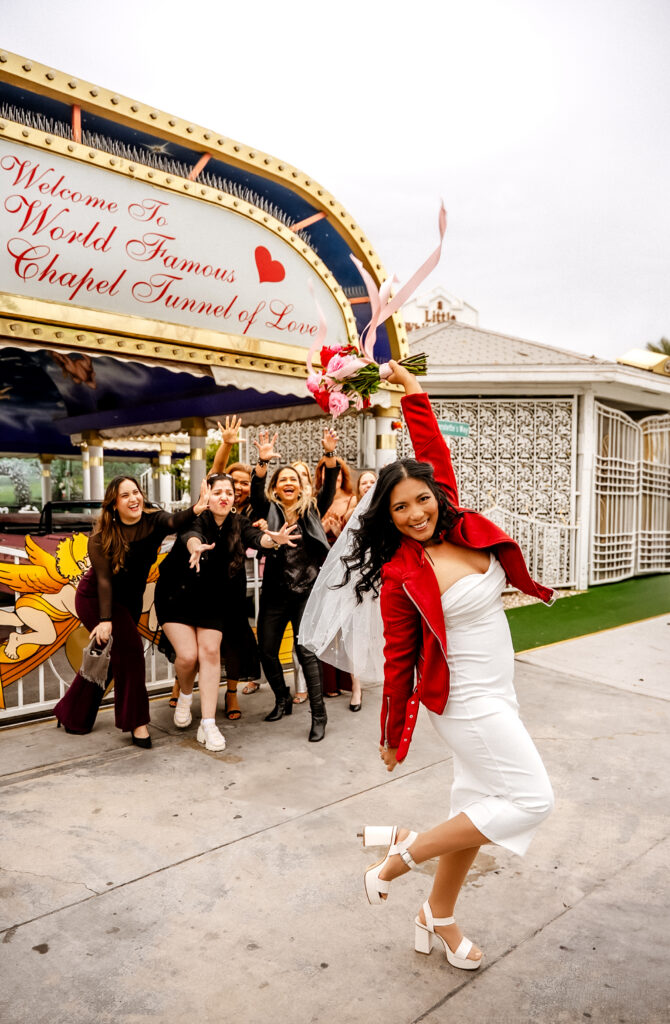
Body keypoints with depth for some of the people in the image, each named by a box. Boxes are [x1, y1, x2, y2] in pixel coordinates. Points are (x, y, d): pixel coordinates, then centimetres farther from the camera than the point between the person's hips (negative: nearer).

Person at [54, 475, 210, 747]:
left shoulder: (153, 519, -17)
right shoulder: (102, 535, -21)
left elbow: (173, 522, -40)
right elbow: (104, 579, -23)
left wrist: (195, 510, -62)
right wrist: (105, 620, -30)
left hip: (130, 599, 5)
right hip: (94, 598, -4)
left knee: (109, 657, 13)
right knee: (129, 648, -19)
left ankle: (73, 716, 33)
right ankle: (136, 722, -8)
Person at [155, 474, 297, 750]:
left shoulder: (238, 524, -11)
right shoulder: (196, 520, -21)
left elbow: (255, 537, -31)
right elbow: (191, 535, -43)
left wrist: (273, 539, -55)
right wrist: (196, 547, -68)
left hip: (213, 600, 3)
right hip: (177, 596, -2)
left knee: (211, 652, -7)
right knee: (188, 655, -12)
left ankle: (208, 725, 1)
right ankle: (185, 696, 23)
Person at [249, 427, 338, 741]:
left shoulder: (311, 510, 7)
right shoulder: (269, 510, 5)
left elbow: (330, 487, -7)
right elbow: (256, 492, -14)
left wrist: (330, 454, -23)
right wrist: (263, 461, -31)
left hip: (307, 591, -2)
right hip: (276, 593, 2)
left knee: (306, 650, -6)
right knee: (266, 651, 8)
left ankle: (319, 715, 4)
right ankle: (283, 700, 33)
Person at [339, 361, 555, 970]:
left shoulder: (464, 530, -1)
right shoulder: (401, 577, -16)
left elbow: (435, 455, 7)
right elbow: (398, 661, -11)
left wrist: (414, 393, 7)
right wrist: (392, 736, -3)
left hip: (495, 695, 7)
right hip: (466, 701, -7)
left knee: (480, 806, 15)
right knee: (531, 801, -7)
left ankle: (438, 918, 33)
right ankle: (402, 854, 3)